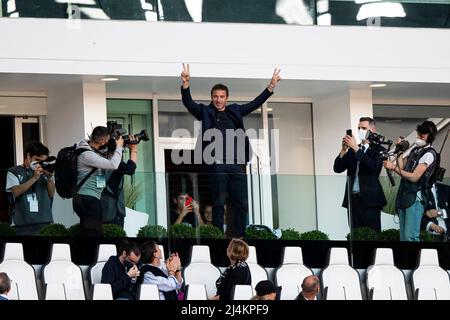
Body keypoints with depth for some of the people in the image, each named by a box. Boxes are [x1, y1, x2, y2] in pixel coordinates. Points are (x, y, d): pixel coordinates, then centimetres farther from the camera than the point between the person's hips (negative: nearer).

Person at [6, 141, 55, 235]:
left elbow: (51, 194, 9)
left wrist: (49, 178, -8)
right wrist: (34, 178, -15)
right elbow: (16, 192, -9)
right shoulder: (14, 172, 7)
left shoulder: (44, 171, 14)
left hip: (45, 222, 2)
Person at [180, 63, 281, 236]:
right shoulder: (205, 112, 9)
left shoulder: (235, 111, 18)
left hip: (237, 164, 3)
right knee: (218, 203, 0)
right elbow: (188, 103, -3)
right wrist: (185, 85, -20)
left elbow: (255, 104, 18)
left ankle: (240, 237, 8)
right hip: (216, 164, -3)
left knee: (241, 203, 2)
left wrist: (271, 86, 8)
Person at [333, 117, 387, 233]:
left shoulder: (378, 150, 3)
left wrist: (356, 148, -18)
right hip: (353, 199, 4)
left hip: (369, 199, -4)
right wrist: (344, 150, -6)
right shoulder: (351, 150, 17)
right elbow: (337, 168, 9)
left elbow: (373, 166, -16)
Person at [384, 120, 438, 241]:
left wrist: (394, 167, -15)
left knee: (410, 236, -16)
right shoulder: (415, 150, 17)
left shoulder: (429, 154, -9)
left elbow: (414, 177, -14)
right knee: (403, 237, 7)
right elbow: (402, 166, 14)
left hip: (416, 198, -9)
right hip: (404, 197, 9)